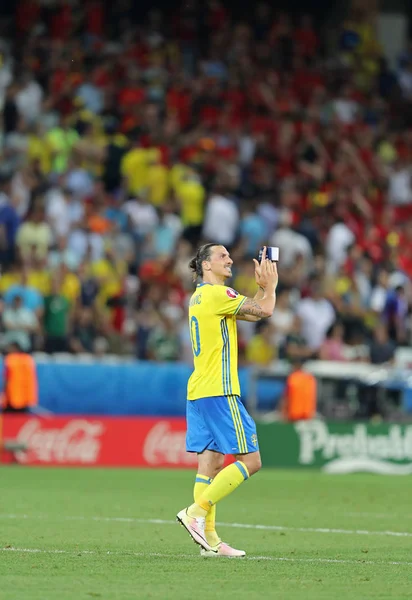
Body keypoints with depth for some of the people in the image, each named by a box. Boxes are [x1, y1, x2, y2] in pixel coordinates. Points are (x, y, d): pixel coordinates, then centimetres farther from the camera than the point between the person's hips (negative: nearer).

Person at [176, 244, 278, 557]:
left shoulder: (201, 296, 19)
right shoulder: (216, 294, -11)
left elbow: (253, 311, 25)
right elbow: (265, 310, -14)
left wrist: (263, 285, 17)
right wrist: (271, 284, 4)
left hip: (198, 391, 10)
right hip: (219, 391, -10)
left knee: (210, 461, 6)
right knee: (250, 460, -7)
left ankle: (209, 538, 3)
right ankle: (197, 511, -12)